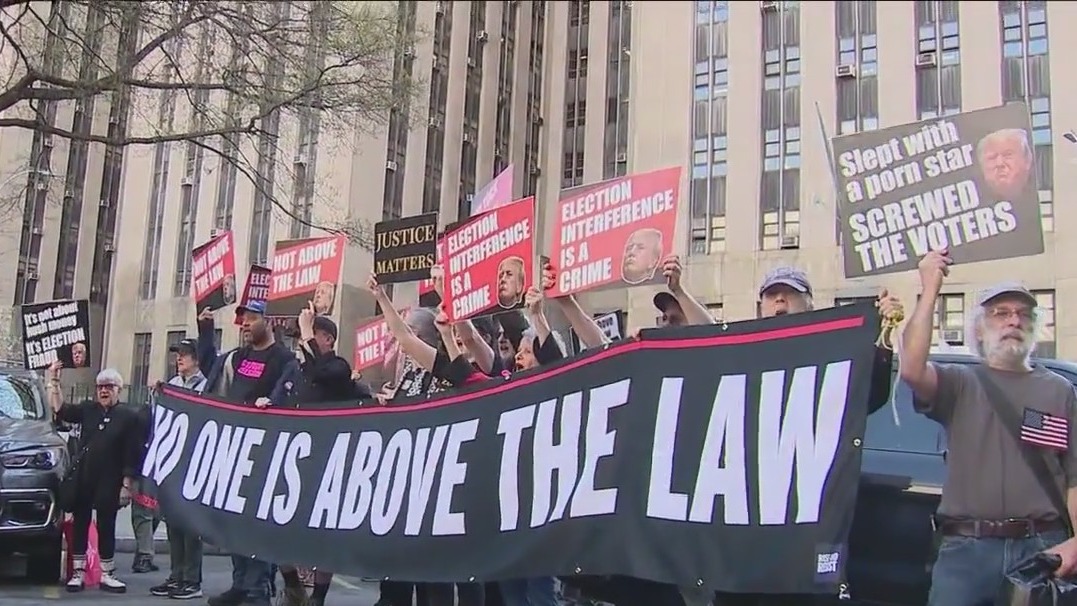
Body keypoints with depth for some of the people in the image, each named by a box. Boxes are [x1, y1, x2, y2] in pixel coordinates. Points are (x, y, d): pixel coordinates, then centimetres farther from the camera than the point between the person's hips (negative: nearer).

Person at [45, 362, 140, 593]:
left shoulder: (129, 416, -3)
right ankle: (78, 573, 16)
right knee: (80, 525, 6)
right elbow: (59, 410, 0)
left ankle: (107, 575, 15)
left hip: (109, 483, -3)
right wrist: (53, 382, -6)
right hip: (82, 479, 3)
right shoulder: (88, 409, 8)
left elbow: (131, 457, -5)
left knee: (106, 527, 3)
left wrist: (126, 486, -8)